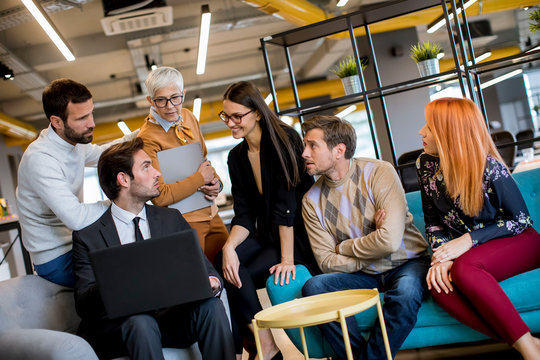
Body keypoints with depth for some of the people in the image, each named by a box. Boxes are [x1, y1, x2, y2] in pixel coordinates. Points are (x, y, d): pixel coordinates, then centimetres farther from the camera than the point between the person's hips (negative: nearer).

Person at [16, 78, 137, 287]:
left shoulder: (74, 140, 1)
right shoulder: (40, 159, -26)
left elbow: (101, 153, 26)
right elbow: (75, 218, -32)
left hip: (74, 243, 9)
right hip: (57, 259, -9)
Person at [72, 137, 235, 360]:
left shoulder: (172, 219, 15)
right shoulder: (88, 236, 2)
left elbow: (203, 266, 9)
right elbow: (82, 304, -5)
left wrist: (212, 281, -17)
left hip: (171, 316, 4)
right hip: (117, 324, -3)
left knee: (211, 305, -25)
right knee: (140, 321, -35)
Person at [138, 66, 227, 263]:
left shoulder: (188, 117, 5)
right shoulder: (148, 138, -17)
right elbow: (160, 196, -23)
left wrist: (215, 182, -1)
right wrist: (200, 178, -15)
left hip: (211, 214, 7)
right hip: (183, 222, -7)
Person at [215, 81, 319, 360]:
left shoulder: (284, 140, -13)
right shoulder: (236, 157, 7)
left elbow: (286, 205, -20)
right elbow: (244, 215, 1)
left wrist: (287, 258, -24)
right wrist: (229, 246, -18)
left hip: (297, 236, -6)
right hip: (265, 236, 6)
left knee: (240, 275, -23)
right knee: (224, 264, -21)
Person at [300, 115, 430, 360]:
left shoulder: (379, 172, -15)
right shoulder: (312, 200, -1)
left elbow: (390, 241, -25)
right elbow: (326, 262, -3)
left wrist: (343, 247, -10)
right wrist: (369, 248, -16)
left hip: (406, 263, -3)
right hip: (363, 275, 4)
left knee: (406, 289, -36)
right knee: (313, 288, -22)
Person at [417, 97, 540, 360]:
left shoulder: (488, 167, -18)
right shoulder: (426, 165, -2)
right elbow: (432, 221, 5)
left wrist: (469, 240, -22)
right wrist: (442, 253, -16)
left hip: (518, 243, -5)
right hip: (471, 252, 5)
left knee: (463, 268, -36)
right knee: (438, 283, -28)